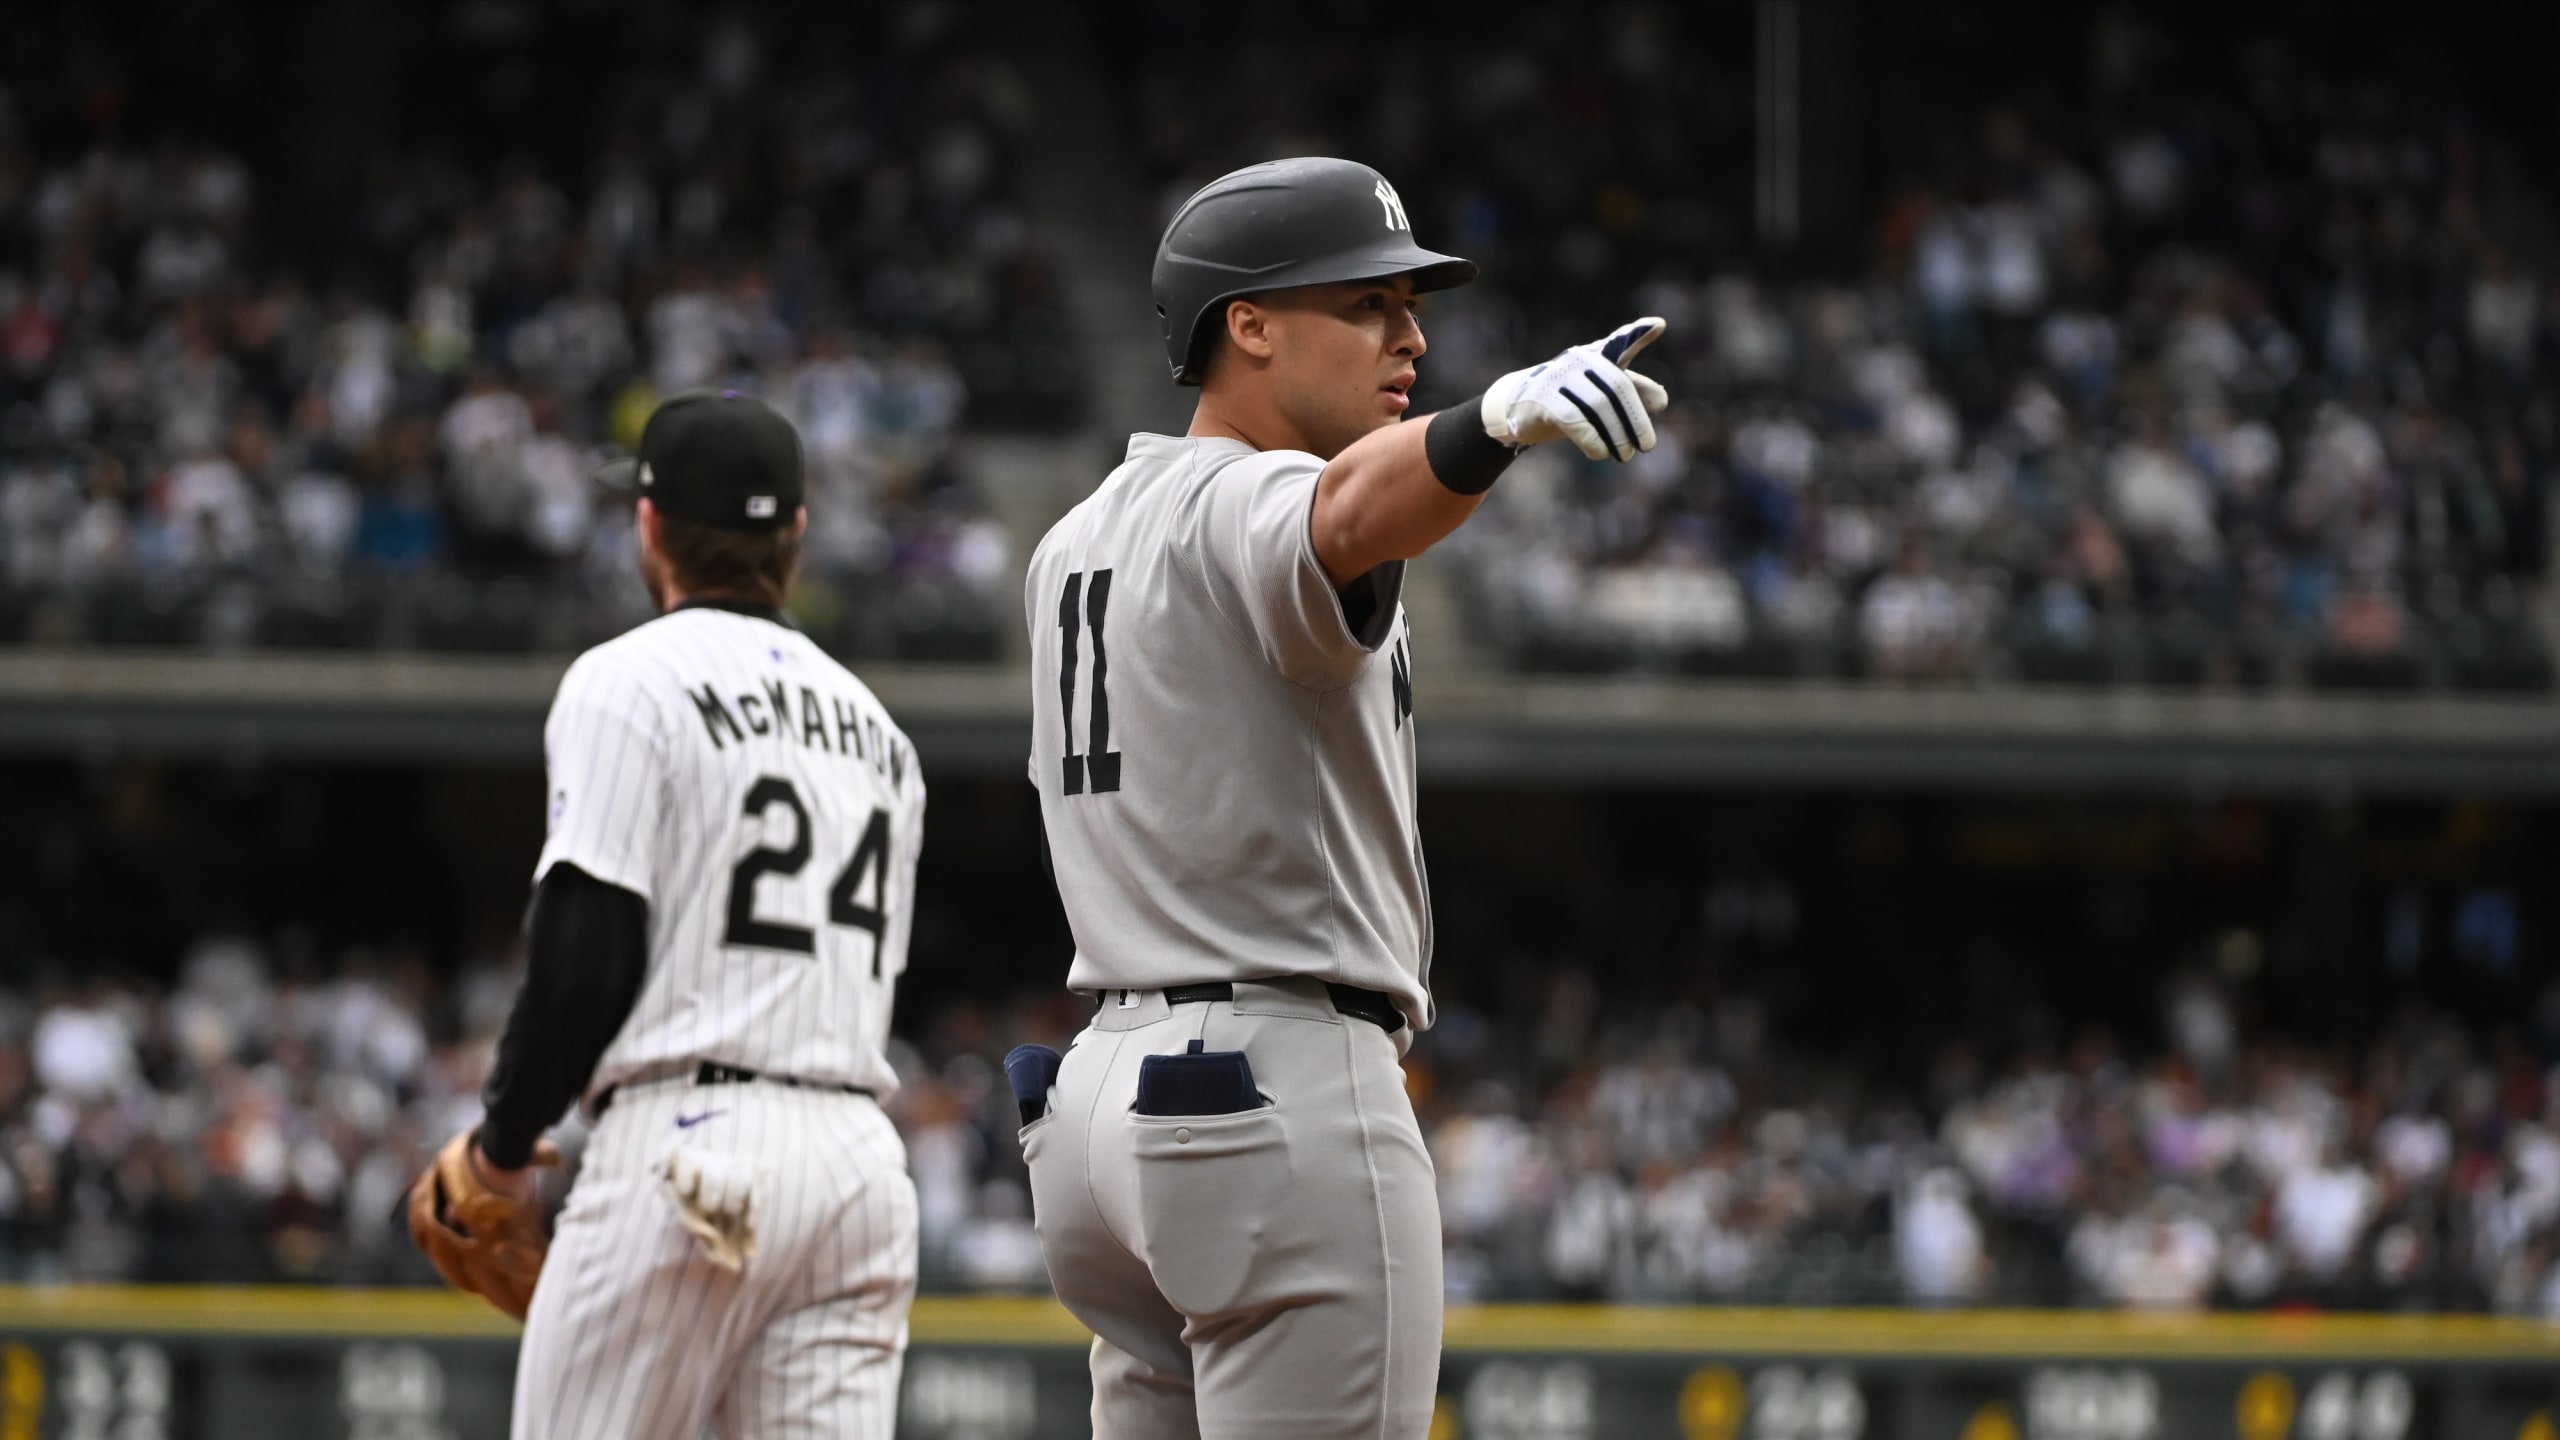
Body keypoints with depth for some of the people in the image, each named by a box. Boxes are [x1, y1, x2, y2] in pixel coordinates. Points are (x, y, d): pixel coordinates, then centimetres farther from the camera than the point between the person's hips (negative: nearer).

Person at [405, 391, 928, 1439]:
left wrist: (500, 1150, 1)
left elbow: (585, 961, -11)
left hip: (690, 1150, -7)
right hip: (861, 1158, 7)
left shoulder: (631, 681, -2)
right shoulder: (873, 722, 21)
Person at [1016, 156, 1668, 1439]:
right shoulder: (1245, 512, -12)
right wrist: (1501, 421, -54)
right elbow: (1352, 512, -36)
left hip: (1100, 1093, 10)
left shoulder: (1077, 545, 17)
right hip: (1288, 1096, -10)